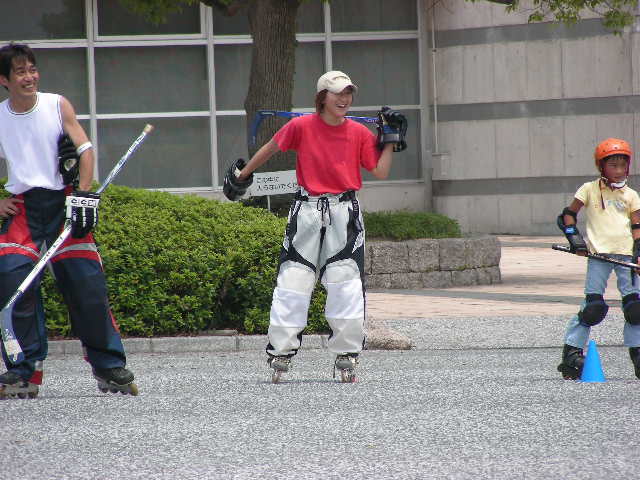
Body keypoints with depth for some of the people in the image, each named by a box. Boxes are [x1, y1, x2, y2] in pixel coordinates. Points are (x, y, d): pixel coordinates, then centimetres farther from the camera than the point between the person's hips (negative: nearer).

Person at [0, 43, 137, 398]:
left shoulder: (57, 106, 2)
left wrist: (83, 195, -13)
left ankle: (109, 367, 6)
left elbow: (85, 149, -1)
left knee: (86, 282, -5)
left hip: (63, 202, -1)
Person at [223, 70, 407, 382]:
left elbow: (380, 172, 1)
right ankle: (280, 356, 4)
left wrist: (390, 138, -2)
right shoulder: (302, 127, -2)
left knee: (347, 285, -3)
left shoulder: (359, 133, 3)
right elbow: (270, 149, 12)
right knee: (292, 284, -2)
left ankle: (346, 358, 5)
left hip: (345, 215, 1)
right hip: (306, 212, -1)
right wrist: (241, 175, 20)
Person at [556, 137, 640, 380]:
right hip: (599, 253, -3)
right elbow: (568, 214, 11)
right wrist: (574, 238, -4)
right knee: (593, 304, -9)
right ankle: (571, 351, -3)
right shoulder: (590, 189, 6)